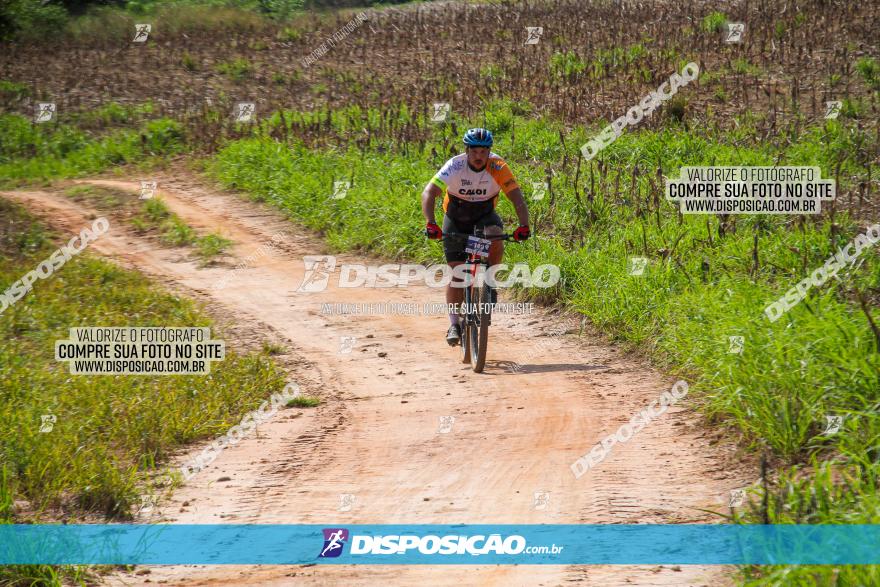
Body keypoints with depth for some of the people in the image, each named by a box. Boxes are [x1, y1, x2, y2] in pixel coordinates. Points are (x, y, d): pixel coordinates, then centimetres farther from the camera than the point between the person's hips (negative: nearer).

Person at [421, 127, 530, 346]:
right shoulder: (455, 166, -27)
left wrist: (524, 225, -44)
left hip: (485, 215, 0)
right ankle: (454, 324, 4)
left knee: (495, 236, -33)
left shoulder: (498, 167, -24)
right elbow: (429, 193, -34)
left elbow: (517, 197, -28)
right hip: (456, 219, 0)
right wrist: (431, 224, -49)